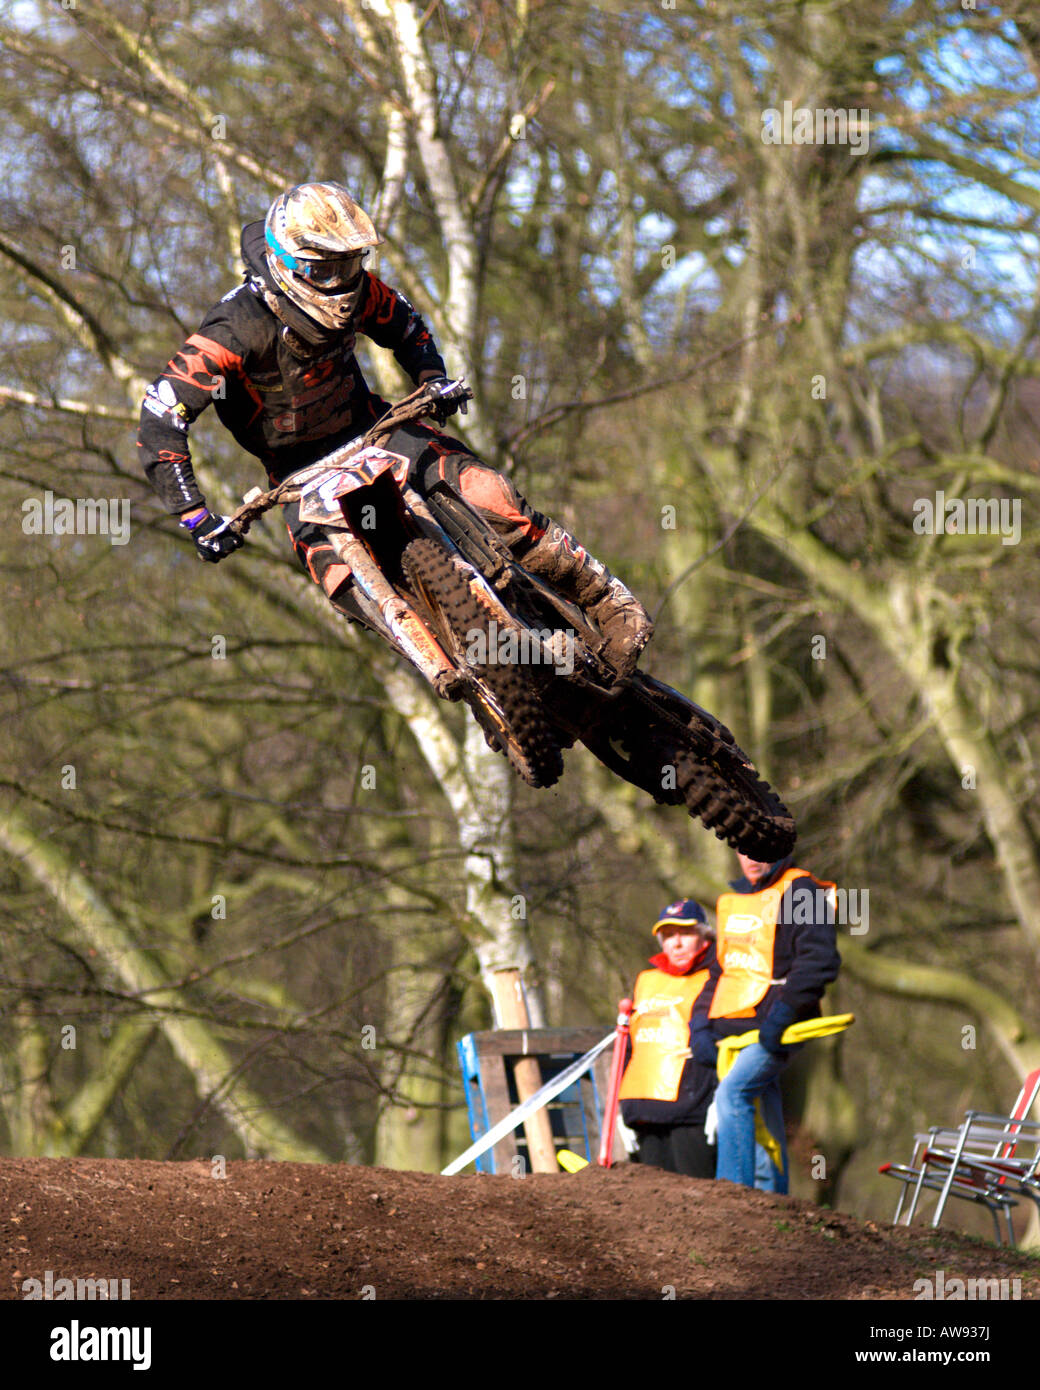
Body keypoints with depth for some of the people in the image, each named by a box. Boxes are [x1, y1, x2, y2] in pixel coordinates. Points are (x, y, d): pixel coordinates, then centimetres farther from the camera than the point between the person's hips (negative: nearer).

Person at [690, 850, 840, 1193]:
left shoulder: (800, 893, -5)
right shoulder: (732, 901, 19)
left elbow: (819, 961, -15)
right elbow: (718, 971, 23)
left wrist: (782, 1013, -22)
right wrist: (700, 1023, 9)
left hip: (773, 1032, -8)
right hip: (731, 1029, 8)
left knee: (732, 1093, -25)